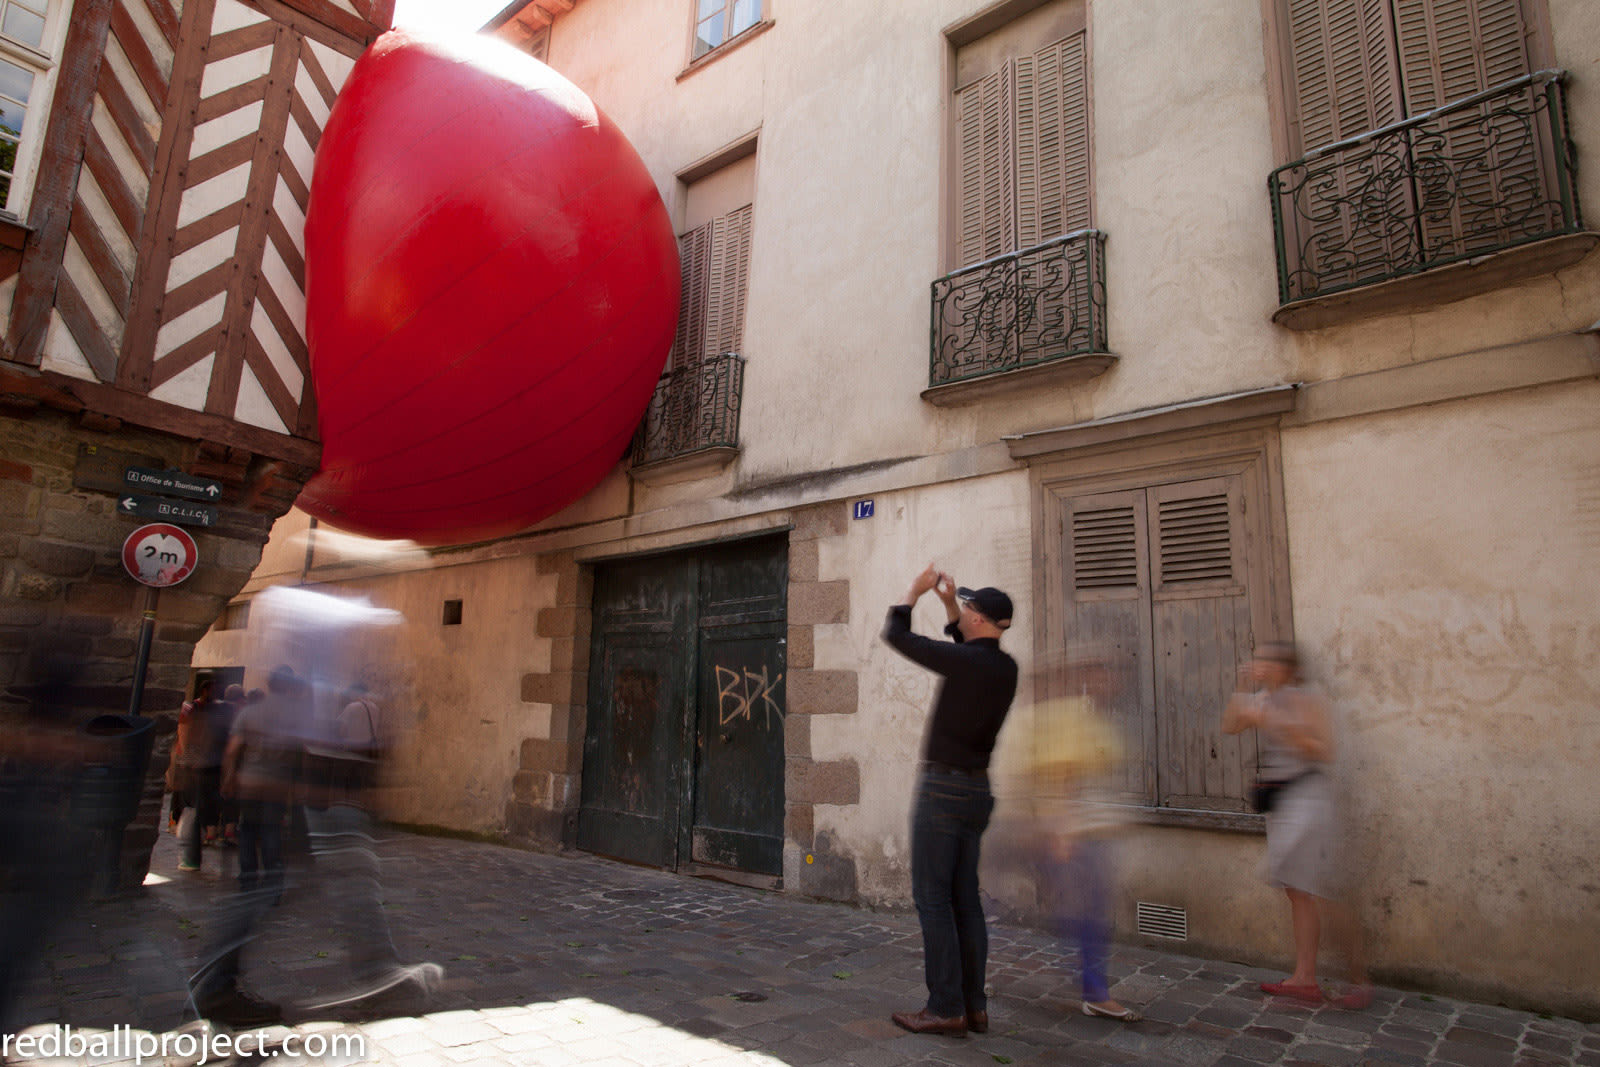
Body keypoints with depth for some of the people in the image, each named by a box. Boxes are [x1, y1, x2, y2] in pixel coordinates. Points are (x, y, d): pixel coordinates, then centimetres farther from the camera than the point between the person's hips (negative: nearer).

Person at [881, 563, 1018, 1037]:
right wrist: (950, 604, 20)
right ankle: (974, 1005, 19)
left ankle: (946, 1008, 4)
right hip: (977, 789, 8)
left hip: (944, 787, -8)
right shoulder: (1003, 667, 4)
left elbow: (895, 635, -11)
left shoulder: (963, 661, -18)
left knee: (933, 898, 0)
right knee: (965, 899, 13)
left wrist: (915, 591, 3)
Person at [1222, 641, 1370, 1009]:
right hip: (1278, 799, 8)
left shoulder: (1307, 697, -11)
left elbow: (1324, 751, -16)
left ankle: (1360, 981, 10)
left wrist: (1278, 724, -23)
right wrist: (1242, 689, -3)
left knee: (1321, 893, -4)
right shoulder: (1263, 699, 11)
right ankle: (1304, 979, 15)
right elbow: (1229, 726, 6)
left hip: (1306, 795, -8)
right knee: (1296, 892, 10)